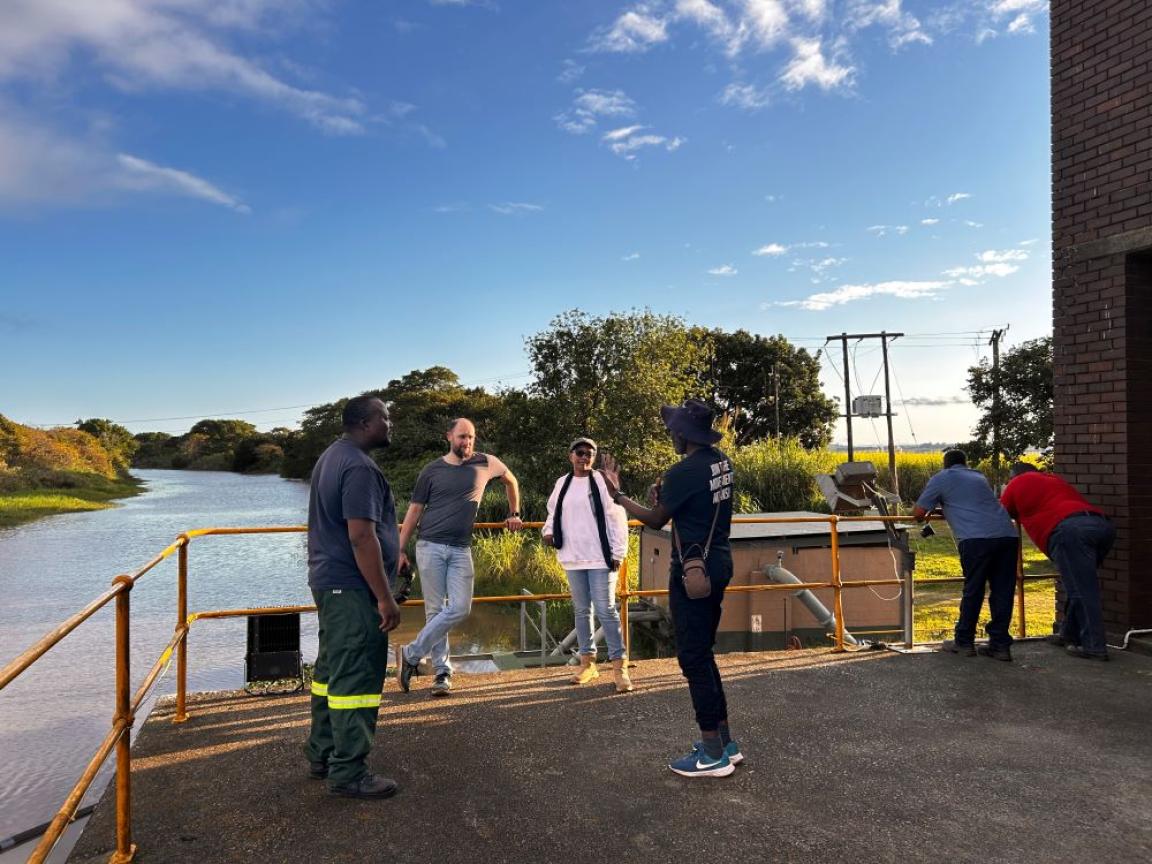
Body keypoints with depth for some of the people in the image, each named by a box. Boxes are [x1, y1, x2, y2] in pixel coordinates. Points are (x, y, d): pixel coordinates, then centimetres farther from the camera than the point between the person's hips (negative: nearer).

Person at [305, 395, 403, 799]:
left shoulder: (331, 457, 15)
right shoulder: (359, 467, -18)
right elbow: (361, 537, -25)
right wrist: (385, 598, -21)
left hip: (328, 583, 11)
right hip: (352, 589, -11)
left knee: (330, 670, 18)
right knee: (356, 678, -4)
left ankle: (322, 755, 28)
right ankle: (348, 773, 4)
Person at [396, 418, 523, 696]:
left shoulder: (486, 463, 5)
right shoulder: (432, 470, 2)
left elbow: (511, 481, 26)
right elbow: (414, 511, 4)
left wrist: (514, 514, 25)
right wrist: (400, 550, 0)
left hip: (461, 550, 2)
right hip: (430, 547, -1)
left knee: (459, 608, -10)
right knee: (435, 610, 0)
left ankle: (411, 655, 3)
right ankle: (442, 671, 11)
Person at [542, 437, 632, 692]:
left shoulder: (601, 481, -6)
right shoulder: (562, 483, 8)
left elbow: (617, 518, -8)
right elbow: (554, 514, 21)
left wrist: (617, 552, -11)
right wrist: (548, 531, 1)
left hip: (600, 557, -5)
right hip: (573, 557, 5)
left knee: (606, 610, -6)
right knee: (582, 610, 13)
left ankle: (619, 666, 1)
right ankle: (588, 662, 25)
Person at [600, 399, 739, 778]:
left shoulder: (683, 472, -19)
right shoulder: (721, 463, 7)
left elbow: (655, 521, -6)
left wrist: (616, 494, 3)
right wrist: (662, 502, 10)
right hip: (718, 563, 9)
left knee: (693, 658, -1)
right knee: (703, 653, 18)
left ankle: (714, 754, 7)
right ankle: (725, 741, 25)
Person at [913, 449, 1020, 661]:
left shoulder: (941, 478, 13)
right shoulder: (979, 477, 31)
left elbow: (918, 513, 11)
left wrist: (925, 516, 33)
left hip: (977, 539, -5)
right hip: (1008, 535, 5)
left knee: (973, 592, 5)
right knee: (1002, 592, 9)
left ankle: (964, 642, 17)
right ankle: (1000, 645, 13)